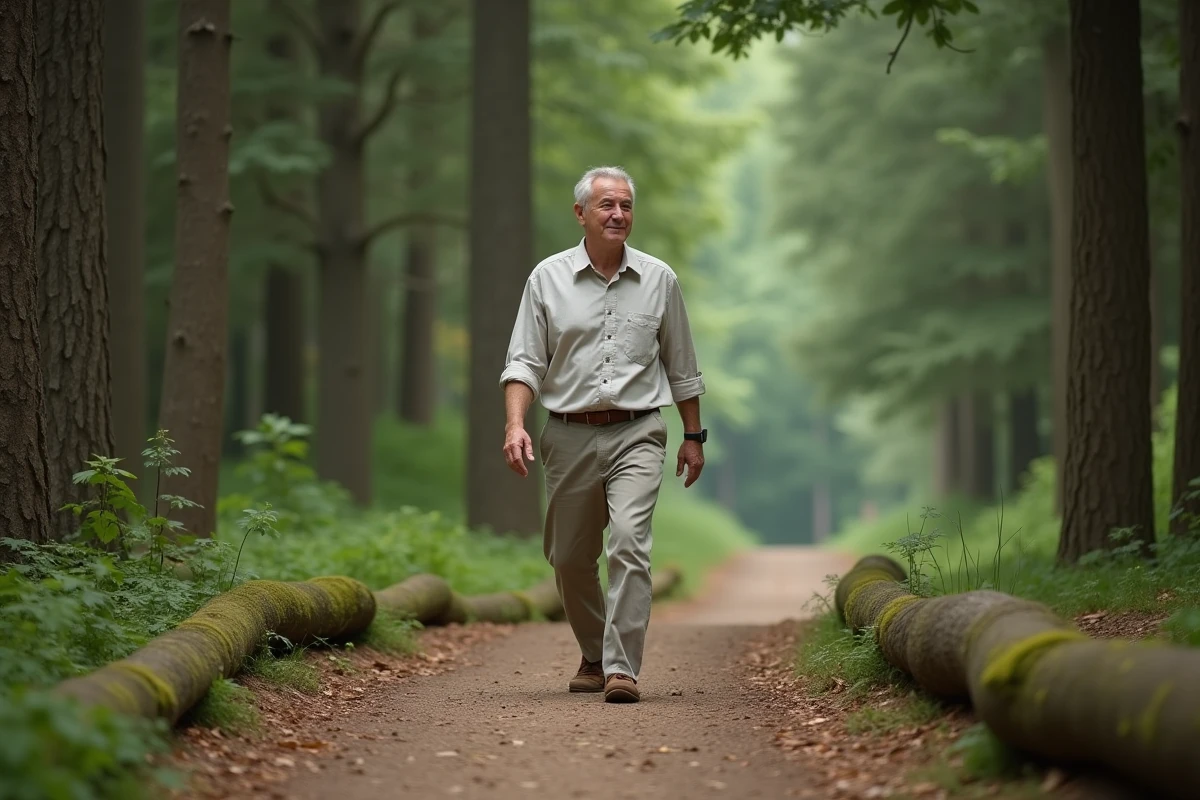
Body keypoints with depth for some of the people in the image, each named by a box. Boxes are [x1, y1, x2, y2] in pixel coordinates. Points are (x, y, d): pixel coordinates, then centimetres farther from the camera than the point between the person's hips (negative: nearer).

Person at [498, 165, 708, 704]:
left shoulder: (658, 280, 5)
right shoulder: (548, 279, 3)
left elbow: (681, 367, 14)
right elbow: (525, 362, 0)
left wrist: (693, 435, 15)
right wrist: (515, 424, -14)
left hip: (636, 435, -1)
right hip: (570, 436, 1)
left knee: (630, 543, -19)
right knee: (570, 559, 9)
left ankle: (622, 668, -19)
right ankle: (594, 656, 31)